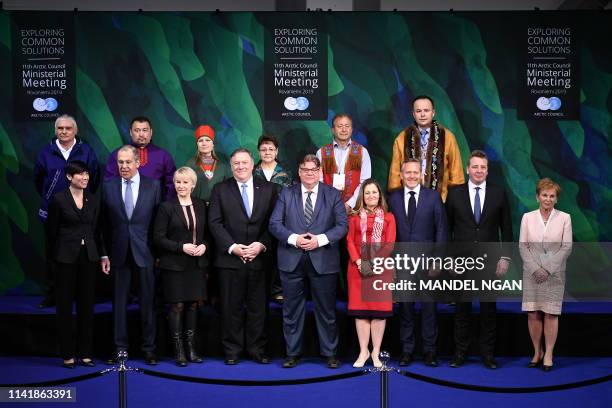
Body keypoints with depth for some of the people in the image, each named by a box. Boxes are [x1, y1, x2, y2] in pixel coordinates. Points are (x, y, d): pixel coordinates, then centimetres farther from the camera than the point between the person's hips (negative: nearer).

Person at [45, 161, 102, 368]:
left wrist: (102, 254, 7)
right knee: (65, 305, 2)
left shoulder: (93, 200, 8)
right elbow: (51, 230, 0)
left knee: (87, 304, 6)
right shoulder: (58, 199, -4)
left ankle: (85, 353, 13)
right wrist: (53, 256, 2)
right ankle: (67, 354, 8)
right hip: (67, 256, -4)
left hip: (89, 256, 4)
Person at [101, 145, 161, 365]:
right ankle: (120, 347, 17)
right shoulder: (108, 187, 4)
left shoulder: (153, 186, 1)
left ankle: (149, 348, 14)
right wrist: (104, 254, 1)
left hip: (145, 252, -1)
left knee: (147, 303, 4)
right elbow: (104, 223, 5)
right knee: (119, 303, 7)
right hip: (119, 253, 1)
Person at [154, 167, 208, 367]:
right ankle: (178, 350, 7)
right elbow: (158, 237, -7)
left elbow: (207, 233, 15)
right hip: (174, 265, -4)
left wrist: (204, 245, -6)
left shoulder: (200, 206, 8)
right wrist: (181, 247, -16)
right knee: (177, 306, -1)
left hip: (196, 264, 4)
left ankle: (191, 348, 16)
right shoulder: (166, 207, -5)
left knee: (193, 305, 7)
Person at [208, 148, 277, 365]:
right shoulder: (220, 190, 5)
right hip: (229, 258, -1)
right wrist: (232, 247, -11)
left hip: (258, 258, 1)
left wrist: (261, 245, -9)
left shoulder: (268, 189, 8)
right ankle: (232, 351, 14)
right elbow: (215, 223, -1)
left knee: (257, 307, 5)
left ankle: (257, 350, 15)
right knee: (231, 307, 4)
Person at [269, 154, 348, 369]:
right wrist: (294, 239, -15)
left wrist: (320, 239, -15)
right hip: (292, 261, 1)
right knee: (292, 309, 7)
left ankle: (330, 353, 17)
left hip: (323, 261, -1)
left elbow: (342, 225, -1)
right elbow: (274, 223, 0)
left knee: (326, 309, 6)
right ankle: (292, 353, 17)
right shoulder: (286, 194, 6)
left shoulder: (333, 195, 5)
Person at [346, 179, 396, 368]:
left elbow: (390, 244, 0)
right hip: (358, 267, 1)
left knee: (379, 309, -2)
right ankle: (363, 351, 7)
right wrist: (358, 261, -13)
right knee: (360, 308, 0)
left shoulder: (388, 217, 8)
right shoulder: (355, 216, 11)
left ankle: (376, 352, 4)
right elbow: (350, 241, 3)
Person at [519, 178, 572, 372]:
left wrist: (548, 269, -11)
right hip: (532, 273, 1)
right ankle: (537, 352, 14)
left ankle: (548, 354, 7)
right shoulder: (527, 217, 4)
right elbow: (522, 246, 1)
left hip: (554, 274, -1)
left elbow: (567, 247, -4)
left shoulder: (564, 218, 0)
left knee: (551, 314, 0)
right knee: (533, 314, 1)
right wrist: (535, 268, -11)